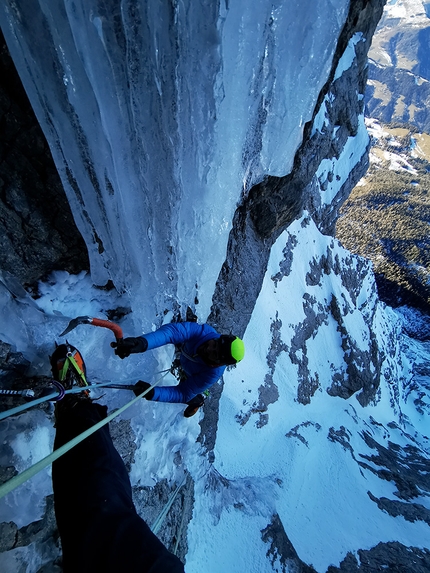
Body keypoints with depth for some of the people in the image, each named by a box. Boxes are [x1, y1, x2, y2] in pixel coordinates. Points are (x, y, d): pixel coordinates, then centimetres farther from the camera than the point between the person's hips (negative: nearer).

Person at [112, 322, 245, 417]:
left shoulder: (213, 374, -45)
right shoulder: (206, 332, -44)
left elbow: (183, 394, -39)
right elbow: (173, 330, -57)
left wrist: (153, 393, -56)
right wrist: (142, 342, -74)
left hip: (193, 377, -2)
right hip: (185, 355, 3)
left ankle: (197, 402, 54)